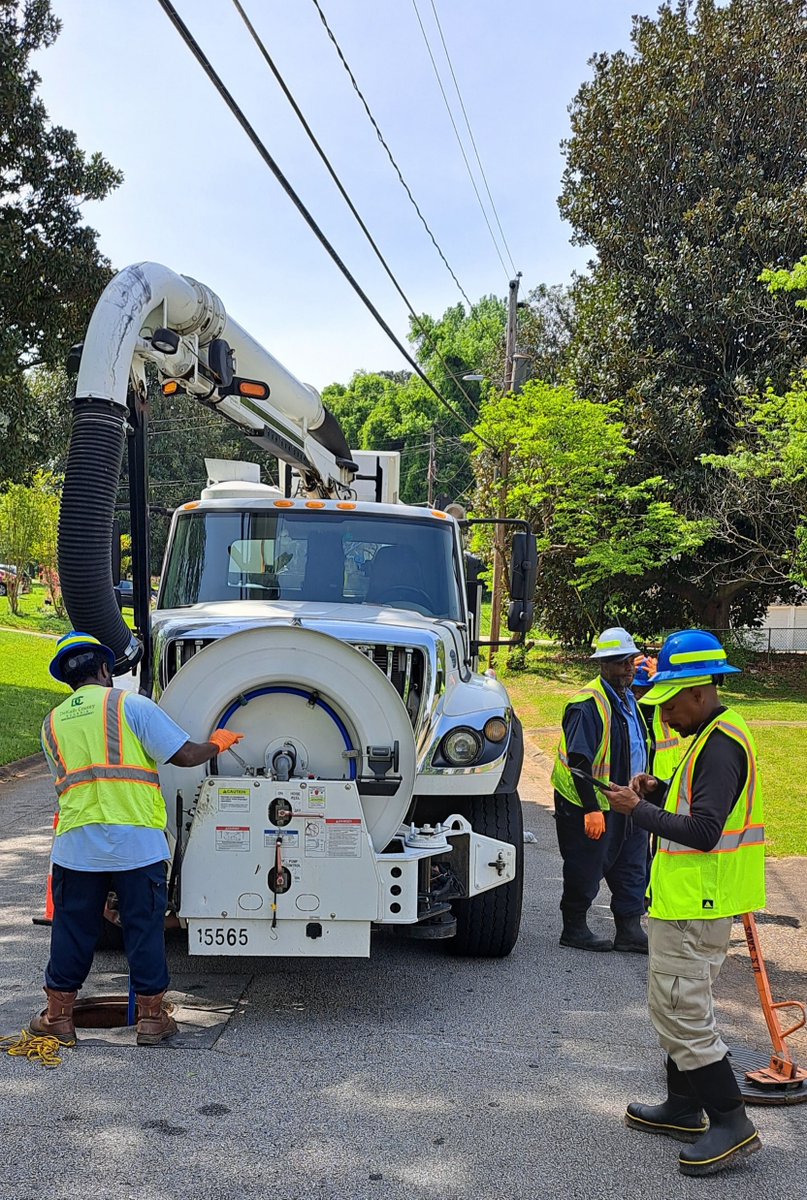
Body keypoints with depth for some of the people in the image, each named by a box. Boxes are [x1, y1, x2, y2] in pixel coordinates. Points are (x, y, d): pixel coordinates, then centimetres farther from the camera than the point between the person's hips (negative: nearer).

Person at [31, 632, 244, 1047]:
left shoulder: (52, 723, 14)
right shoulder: (131, 705, -2)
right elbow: (185, 755, -5)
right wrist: (217, 743, 14)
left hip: (76, 844, 3)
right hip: (136, 842, -3)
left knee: (72, 929, 13)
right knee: (144, 928, 7)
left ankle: (58, 1015, 21)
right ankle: (151, 1017, 14)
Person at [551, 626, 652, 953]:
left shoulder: (628, 699, 11)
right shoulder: (588, 704, -20)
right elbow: (579, 761, -23)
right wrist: (591, 809, -24)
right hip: (589, 806, -9)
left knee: (633, 869, 12)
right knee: (585, 871, 4)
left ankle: (629, 931, 20)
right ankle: (574, 928, 19)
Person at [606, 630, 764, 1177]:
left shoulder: (721, 745, -20)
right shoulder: (716, 735, 13)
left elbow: (703, 831, -26)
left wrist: (638, 809, -16)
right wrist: (660, 790, 7)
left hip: (695, 906, -11)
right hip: (694, 900, 11)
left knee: (681, 1010, -7)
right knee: (680, 1005, 19)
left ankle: (731, 1122, 0)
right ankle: (683, 1108, 29)